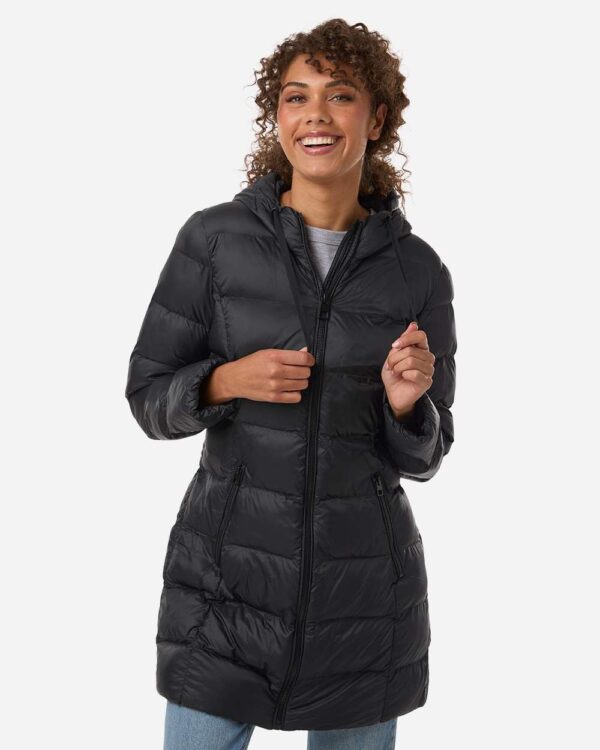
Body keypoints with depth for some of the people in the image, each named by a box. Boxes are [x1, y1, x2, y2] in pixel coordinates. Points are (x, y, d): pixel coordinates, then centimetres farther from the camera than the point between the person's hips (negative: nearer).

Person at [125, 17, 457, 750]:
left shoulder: (417, 270, -1)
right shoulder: (213, 238, -5)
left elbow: (420, 454, 4)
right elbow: (151, 397, 0)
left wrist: (406, 401, -18)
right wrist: (229, 381, -19)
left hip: (364, 587, 1)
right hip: (229, 577, -1)